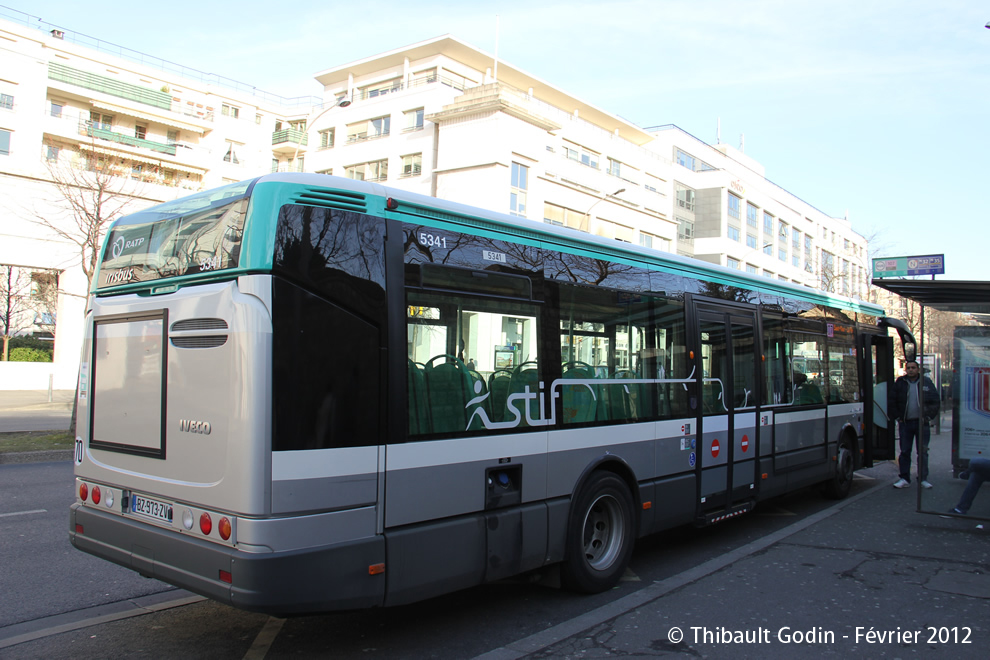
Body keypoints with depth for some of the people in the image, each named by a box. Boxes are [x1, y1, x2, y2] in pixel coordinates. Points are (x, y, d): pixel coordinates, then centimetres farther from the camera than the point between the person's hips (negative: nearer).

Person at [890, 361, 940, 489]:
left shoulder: (926, 382, 3)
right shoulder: (899, 383, 3)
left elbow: (935, 400, 5)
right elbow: (892, 401, 8)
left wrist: (928, 416, -3)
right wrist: (897, 417, 1)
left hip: (921, 422, 0)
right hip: (905, 423, 1)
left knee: (923, 452, 4)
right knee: (904, 452, 3)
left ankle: (923, 478, 13)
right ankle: (904, 479, 9)